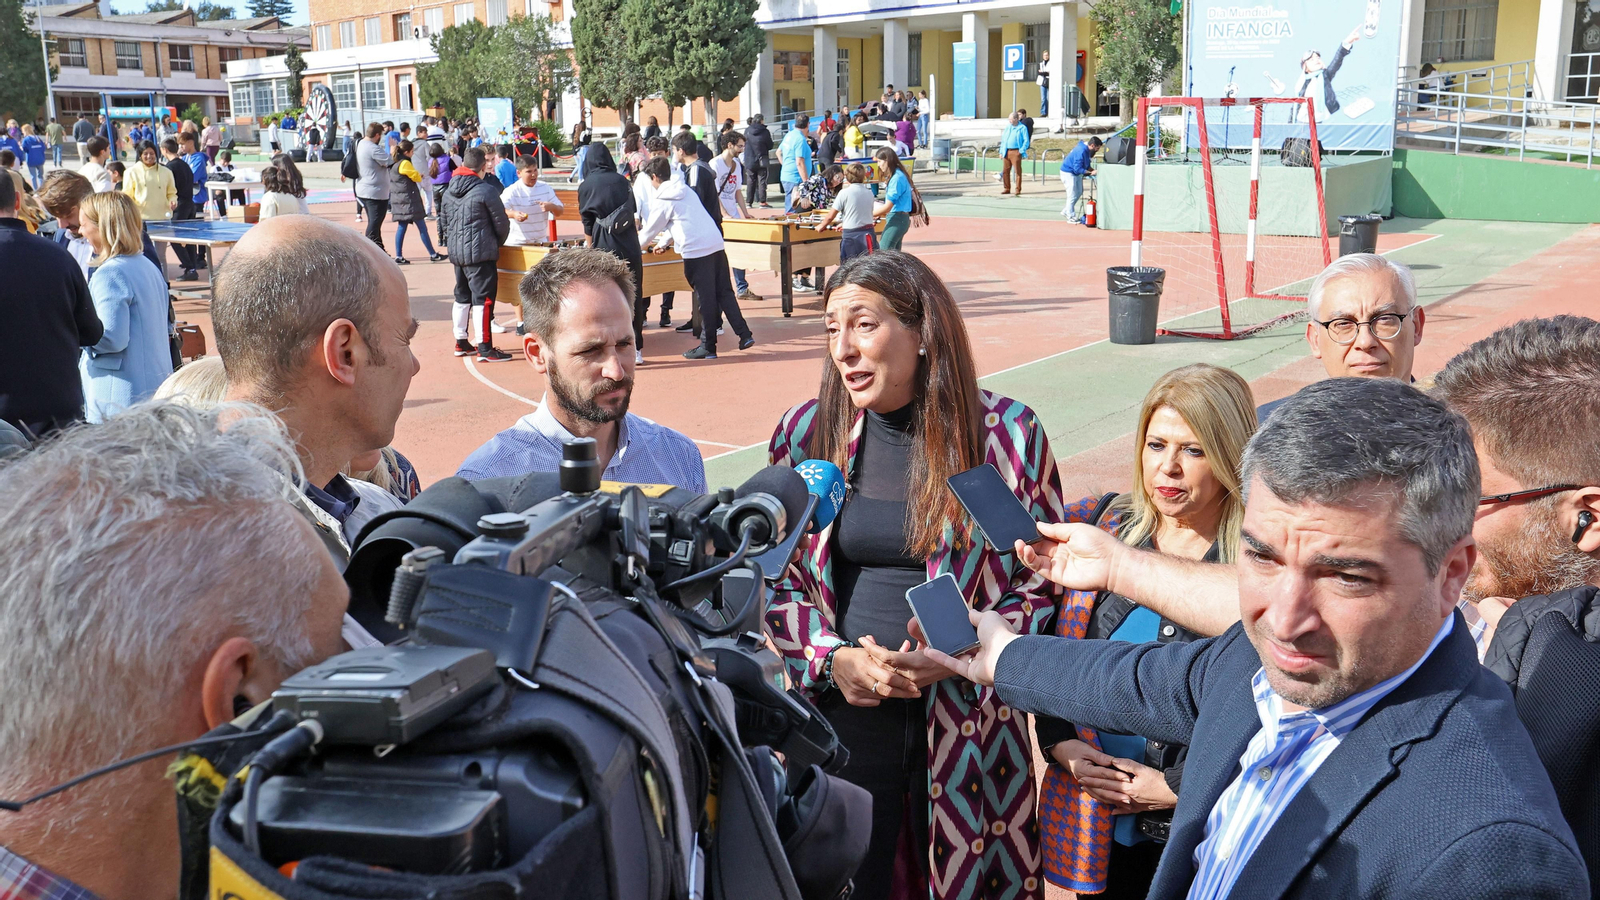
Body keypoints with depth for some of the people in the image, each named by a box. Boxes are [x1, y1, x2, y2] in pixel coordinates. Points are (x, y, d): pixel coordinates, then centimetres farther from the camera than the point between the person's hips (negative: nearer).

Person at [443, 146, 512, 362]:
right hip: (480, 253, -7)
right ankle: (485, 348, -6)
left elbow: (445, 221, 17)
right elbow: (502, 223, -6)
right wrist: (497, 244, 12)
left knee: (462, 296, 16)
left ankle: (461, 342, 23)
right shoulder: (486, 190, -12)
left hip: (456, 252, 7)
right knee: (483, 297, -5)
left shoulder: (449, 192, 9)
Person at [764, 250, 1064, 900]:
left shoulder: (1008, 434, -6)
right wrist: (832, 658, -10)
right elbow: (776, 578, 6)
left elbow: (1042, 582, -1)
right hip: (842, 710, 2)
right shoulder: (806, 432, 0)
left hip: (966, 717, -1)